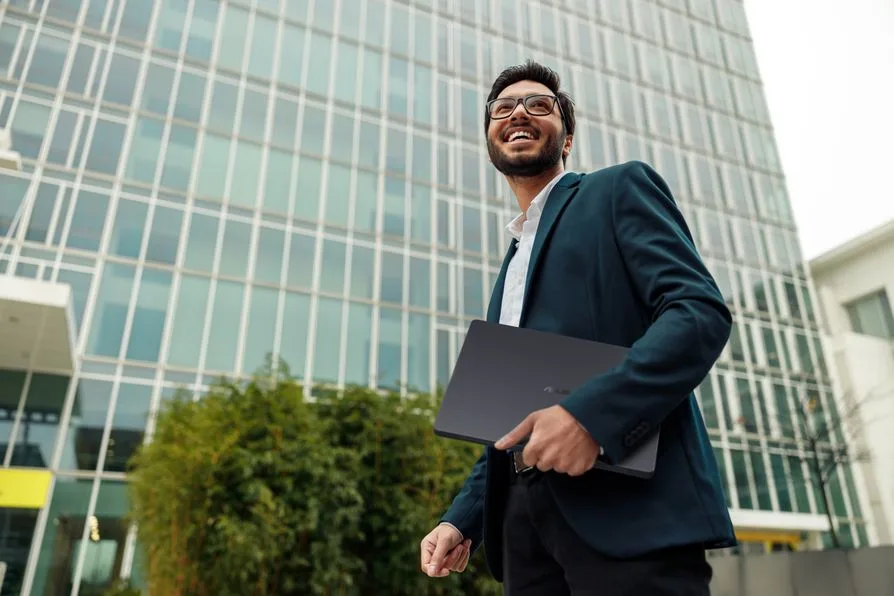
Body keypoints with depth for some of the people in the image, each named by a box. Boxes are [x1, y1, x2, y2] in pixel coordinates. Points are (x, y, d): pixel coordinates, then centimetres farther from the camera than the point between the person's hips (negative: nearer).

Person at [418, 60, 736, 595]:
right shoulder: (513, 265, 24)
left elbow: (701, 312, -11)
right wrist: (464, 518, 13)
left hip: (628, 508, -6)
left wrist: (591, 413, -23)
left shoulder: (620, 189, 5)